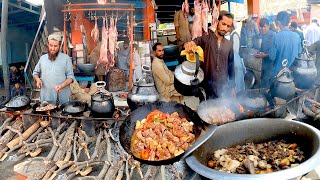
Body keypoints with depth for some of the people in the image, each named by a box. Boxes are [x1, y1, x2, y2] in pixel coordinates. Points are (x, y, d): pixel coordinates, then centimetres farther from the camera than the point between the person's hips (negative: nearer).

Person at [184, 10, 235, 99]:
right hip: (207, 87, -4)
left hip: (224, 88, 4)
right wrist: (189, 44, -50)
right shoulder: (205, 39, -7)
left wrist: (232, 87, 14)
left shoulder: (229, 44, 6)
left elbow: (231, 66, 13)